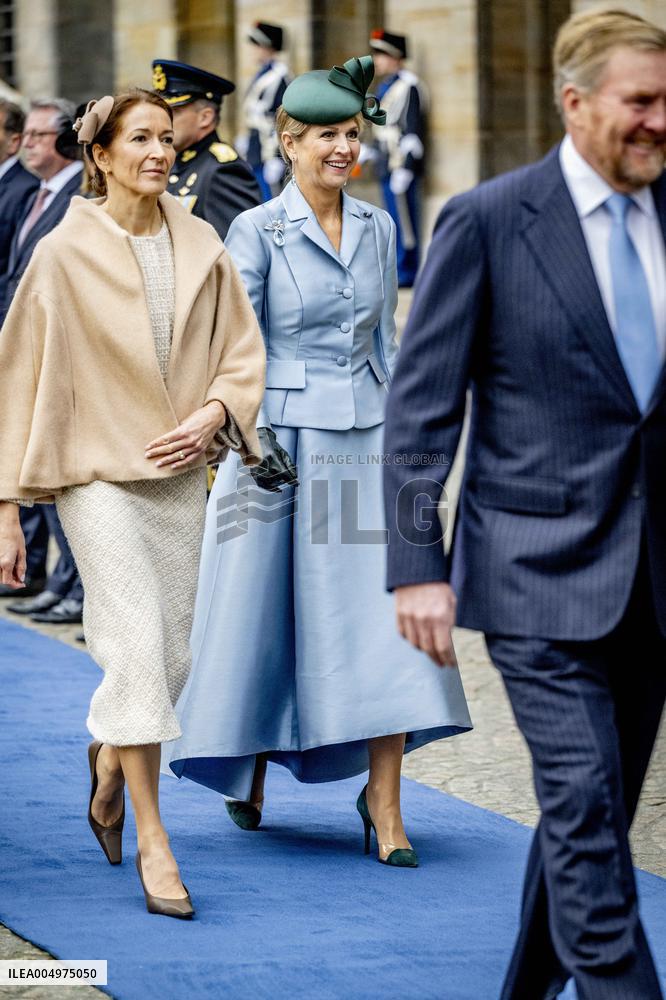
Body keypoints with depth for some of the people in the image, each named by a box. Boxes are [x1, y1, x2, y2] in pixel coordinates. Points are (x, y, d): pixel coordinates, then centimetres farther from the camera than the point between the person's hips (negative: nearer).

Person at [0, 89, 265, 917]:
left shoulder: (199, 245, 4)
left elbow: (242, 349, 11)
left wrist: (212, 414, -10)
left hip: (177, 471, 5)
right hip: (97, 471, -4)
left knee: (172, 654, 9)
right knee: (138, 643, -14)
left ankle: (110, 757, 40)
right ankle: (151, 841, -6)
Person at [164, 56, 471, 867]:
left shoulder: (376, 229, 9)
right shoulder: (256, 232, -5)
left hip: (365, 442, 4)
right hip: (282, 441, -3)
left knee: (387, 616, -5)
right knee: (266, 612, 7)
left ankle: (383, 801, -1)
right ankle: (248, 771, 30)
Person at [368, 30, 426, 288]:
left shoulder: (408, 86, -13)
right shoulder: (387, 85, 16)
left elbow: (412, 131, -18)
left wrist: (404, 168, -21)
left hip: (401, 163, -10)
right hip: (387, 164, 10)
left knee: (404, 219, -6)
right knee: (396, 218, 12)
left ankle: (406, 273, -3)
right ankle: (400, 270, 17)